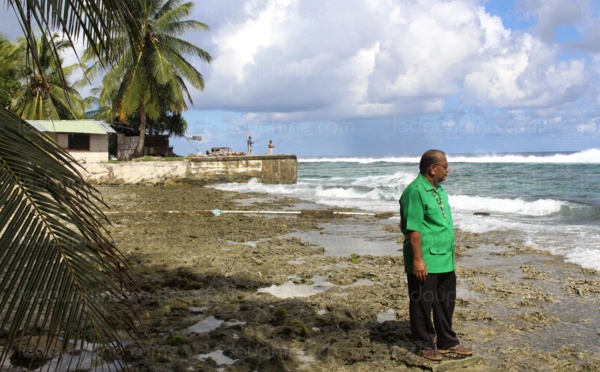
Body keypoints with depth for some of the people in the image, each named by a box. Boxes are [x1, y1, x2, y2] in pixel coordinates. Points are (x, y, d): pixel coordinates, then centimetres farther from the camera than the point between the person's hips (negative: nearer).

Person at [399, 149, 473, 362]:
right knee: (422, 303, 6)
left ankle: (447, 342, 30)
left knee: (445, 302, 16)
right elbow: (413, 229, -20)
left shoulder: (438, 190, 13)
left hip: (444, 261, 9)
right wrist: (418, 259, -21)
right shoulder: (415, 191, -16)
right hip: (425, 262, -9)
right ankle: (424, 345, 19)